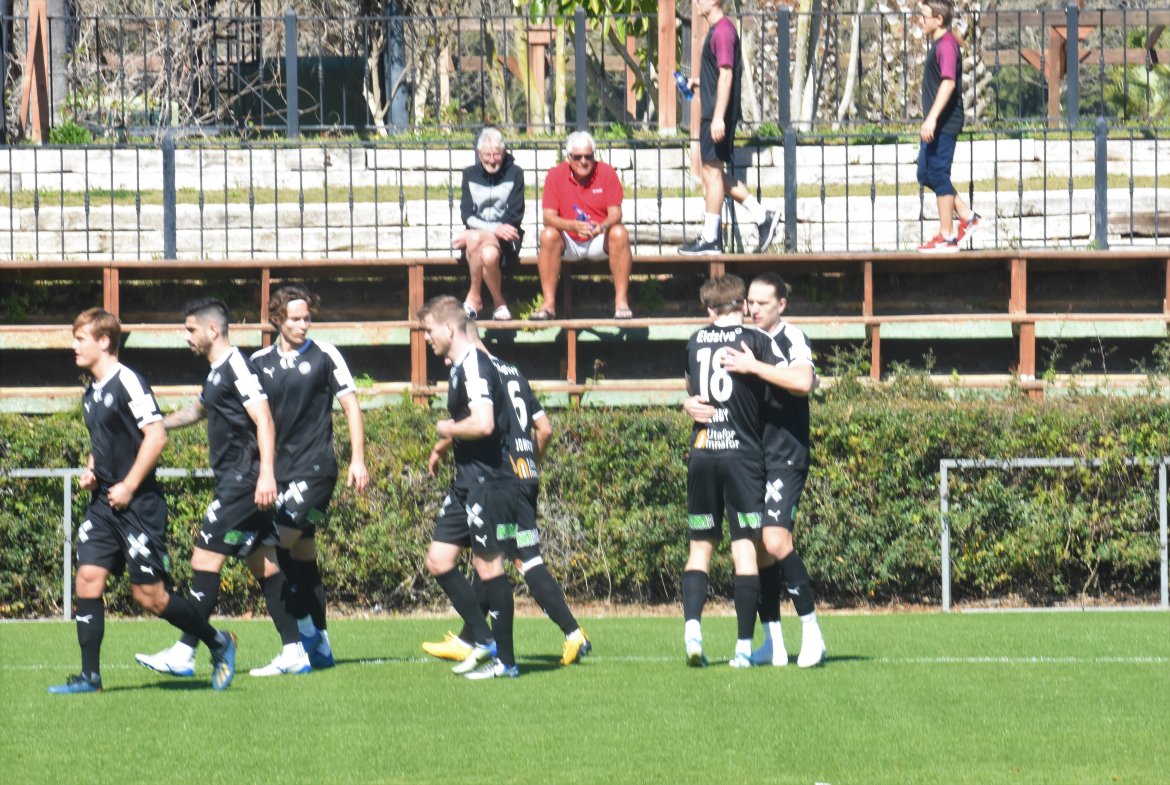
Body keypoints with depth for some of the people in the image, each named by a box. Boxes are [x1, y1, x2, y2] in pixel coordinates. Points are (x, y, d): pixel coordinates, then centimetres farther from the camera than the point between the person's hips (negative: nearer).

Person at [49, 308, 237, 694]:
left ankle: (218, 643, 13)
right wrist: (90, 470, 7)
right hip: (104, 503, 8)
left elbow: (156, 435, -19)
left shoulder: (127, 383, -13)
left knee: (150, 595, -5)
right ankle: (89, 676, -2)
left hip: (138, 503, -8)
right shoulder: (91, 392, 13)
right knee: (88, 579, -4)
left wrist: (128, 486, -17)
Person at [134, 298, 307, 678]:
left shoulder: (237, 366, -12)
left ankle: (183, 654, -10)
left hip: (244, 483, -10)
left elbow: (264, 422, -21)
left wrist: (266, 474, -29)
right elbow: (197, 410, 39)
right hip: (234, 482, 10)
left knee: (205, 558, -10)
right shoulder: (218, 373, 18)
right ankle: (294, 653, 7)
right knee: (264, 564, 8)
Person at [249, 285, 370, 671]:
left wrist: (357, 460, -6)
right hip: (279, 470, 5)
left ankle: (306, 628, -7)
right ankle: (320, 647, 12)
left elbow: (351, 406, 1)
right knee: (303, 556, 7)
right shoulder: (259, 363, 10)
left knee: (280, 544, -17)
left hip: (315, 466, -5)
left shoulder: (325, 356, -1)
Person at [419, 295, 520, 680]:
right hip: (467, 481, 10)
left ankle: (505, 661, 2)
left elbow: (483, 424, -29)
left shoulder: (475, 366, -17)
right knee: (439, 560, 8)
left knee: (488, 564, -4)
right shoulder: (460, 367, 15)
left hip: (486, 480, -10)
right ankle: (485, 641, 14)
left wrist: (448, 429, -12)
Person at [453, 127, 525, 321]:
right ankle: (498, 303, -20)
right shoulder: (470, 174, 9)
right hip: (476, 233, 2)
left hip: (505, 239, -2)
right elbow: (467, 216, 2)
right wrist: (494, 228, -18)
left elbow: (514, 217, -5)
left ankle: (474, 297, -15)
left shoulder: (514, 174, 3)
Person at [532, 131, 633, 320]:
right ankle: (548, 304, -30)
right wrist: (574, 226, -33)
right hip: (569, 243, 0)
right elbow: (549, 217, -13)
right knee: (548, 235, -30)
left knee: (619, 233, -30)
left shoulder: (606, 173, -6)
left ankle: (621, 302, -28)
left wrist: (603, 226, -35)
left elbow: (615, 214, -11)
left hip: (600, 240, 0)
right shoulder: (555, 175, -7)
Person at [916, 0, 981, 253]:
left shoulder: (947, 45, -15)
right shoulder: (938, 44, 17)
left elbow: (948, 82, -27)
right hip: (936, 125, 10)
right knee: (926, 174, 13)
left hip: (944, 124, -10)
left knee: (938, 175, -6)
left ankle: (947, 238, -2)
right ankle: (967, 216, 18)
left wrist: (932, 119, -32)